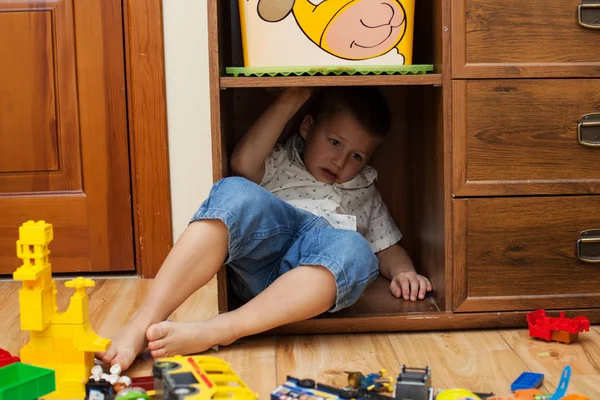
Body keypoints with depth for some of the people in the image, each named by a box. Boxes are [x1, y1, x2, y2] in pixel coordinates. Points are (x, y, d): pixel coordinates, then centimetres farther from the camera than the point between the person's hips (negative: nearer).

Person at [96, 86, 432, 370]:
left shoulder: (364, 193, 36)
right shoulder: (281, 162, 28)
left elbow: (387, 248, 31)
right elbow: (243, 163, 6)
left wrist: (403, 271, 7)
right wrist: (289, 101, 7)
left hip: (316, 276, 1)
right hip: (260, 257, -1)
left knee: (356, 253, -35)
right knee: (235, 192, -32)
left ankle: (217, 330, -42)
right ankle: (143, 324, -39)